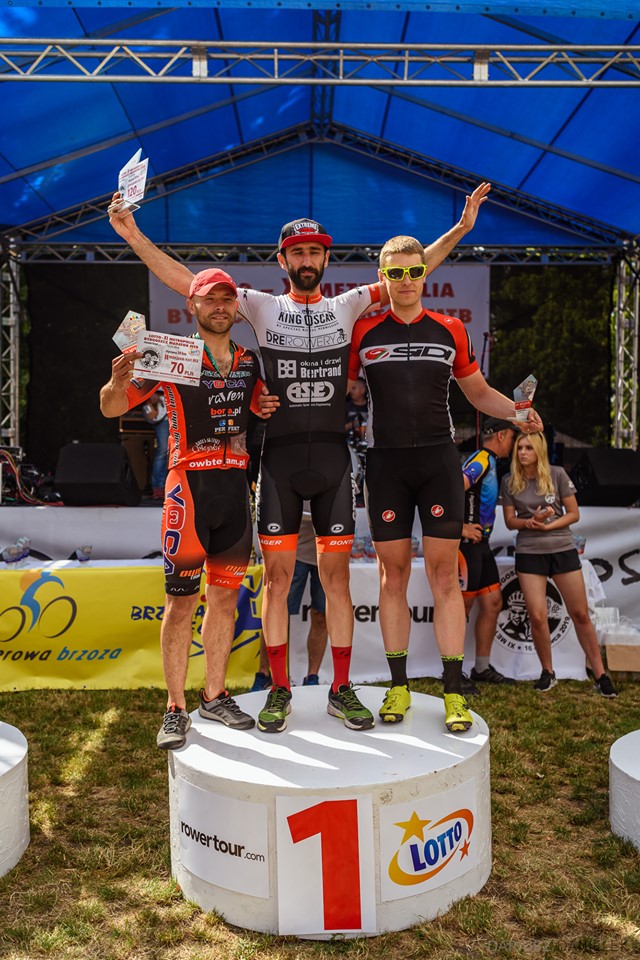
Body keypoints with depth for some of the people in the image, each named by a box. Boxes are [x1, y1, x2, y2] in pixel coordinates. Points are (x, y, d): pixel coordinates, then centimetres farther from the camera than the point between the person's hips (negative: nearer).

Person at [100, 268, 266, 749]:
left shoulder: (249, 361, 11)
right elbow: (112, 408, -2)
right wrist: (118, 383, -24)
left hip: (236, 485, 5)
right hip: (189, 483, -5)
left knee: (225, 596, 10)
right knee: (182, 600, -4)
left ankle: (215, 695, 23)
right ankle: (176, 709, 8)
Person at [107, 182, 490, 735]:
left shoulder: (347, 307, 12)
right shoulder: (262, 307, 8)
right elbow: (186, 281, 5)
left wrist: (460, 229, 6)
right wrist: (134, 237, -1)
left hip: (332, 458, 1)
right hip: (279, 456, -1)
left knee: (336, 573, 4)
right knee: (277, 575, 2)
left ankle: (342, 689, 14)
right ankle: (280, 690, 14)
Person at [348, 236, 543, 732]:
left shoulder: (450, 331, 9)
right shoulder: (364, 332, 6)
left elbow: (479, 391, 18)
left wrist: (517, 412, -1)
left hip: (439, 459, 0)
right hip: (386, 462, 0)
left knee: (444, 574, -2)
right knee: (393, 573, 3)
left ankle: (454, 692, 5)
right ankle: (399, 686, 14)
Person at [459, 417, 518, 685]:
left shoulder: (490, 463, 17)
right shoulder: (480, 461, -14)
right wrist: (461, 527, -23)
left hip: (480, 543, 10)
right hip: (468, 543, -10)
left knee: (492, 603, 12)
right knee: (463, 607, -4)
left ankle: (482, 668, 22)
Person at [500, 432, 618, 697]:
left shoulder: (557, 475, -2)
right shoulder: (509, 482, 2)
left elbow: (574, 514, 0)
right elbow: (510, 520, 4)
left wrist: (547, 525, -14)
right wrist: (530, 522, -16)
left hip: (563, 549, 0)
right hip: (529, 553, 1)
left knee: (580, 614, 2)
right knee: (537, 616, -5)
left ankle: (600, 674, 11)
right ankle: (547, 672, 15)